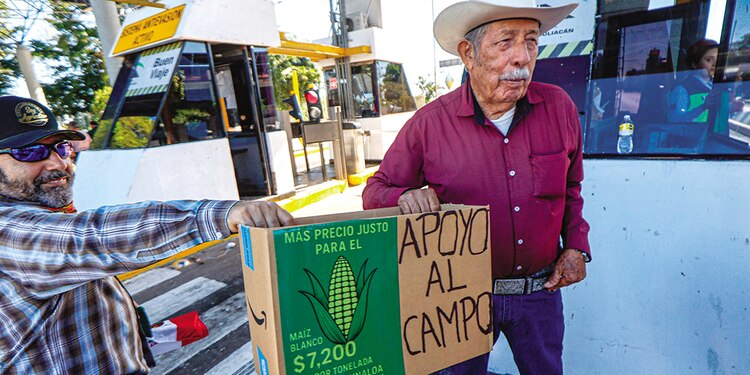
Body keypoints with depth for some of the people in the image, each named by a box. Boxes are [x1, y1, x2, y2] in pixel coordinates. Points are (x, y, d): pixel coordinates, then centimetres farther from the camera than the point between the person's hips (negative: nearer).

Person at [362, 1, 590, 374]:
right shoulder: (429, 123, -16)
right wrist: (406, 197, -29)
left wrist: (576, 245, 3)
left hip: (541, 290, 3)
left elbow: (571, 186, 10)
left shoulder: (560, 108, -6)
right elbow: (375, 192, -8)